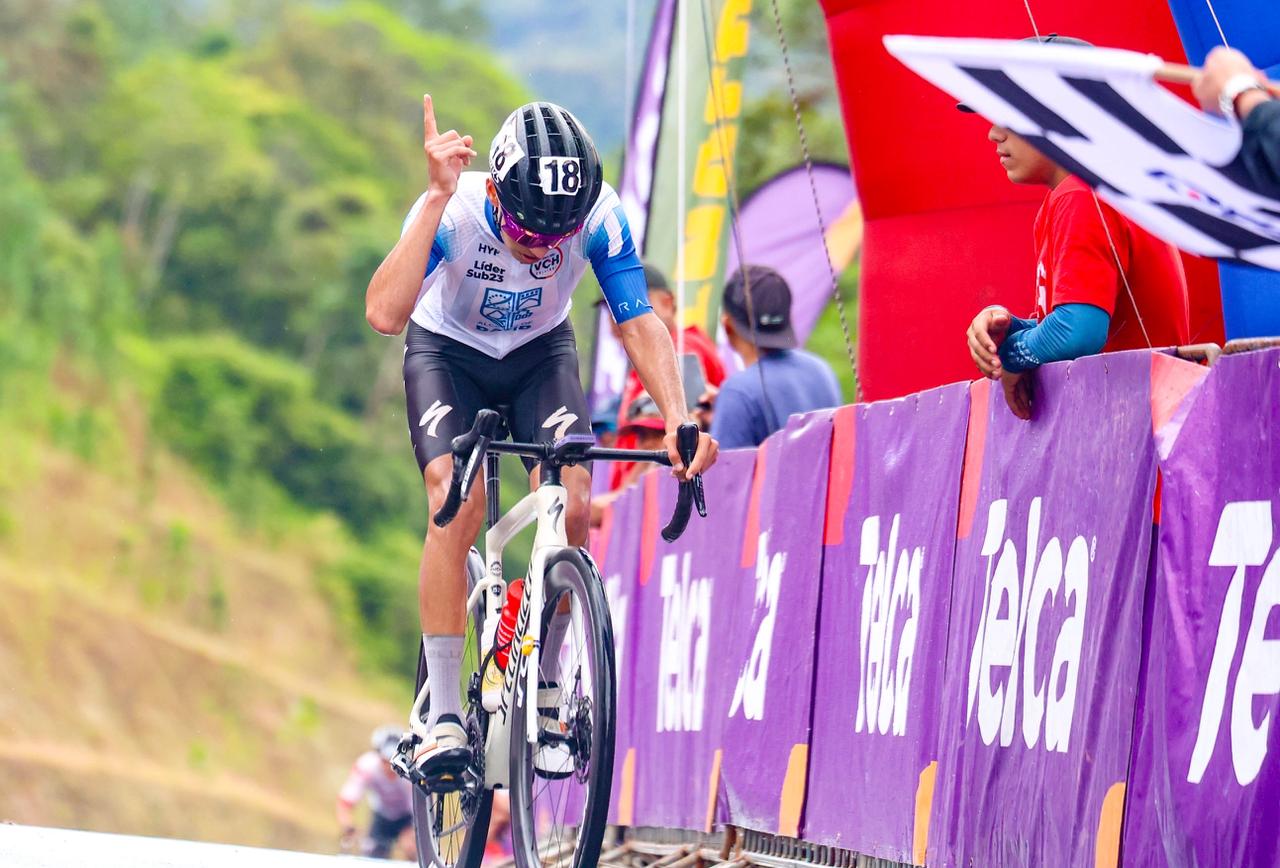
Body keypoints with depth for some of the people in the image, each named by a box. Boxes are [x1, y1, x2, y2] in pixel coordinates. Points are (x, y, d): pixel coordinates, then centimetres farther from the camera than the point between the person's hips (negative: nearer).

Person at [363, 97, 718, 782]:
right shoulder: (453, 211, -34)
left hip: (540, 353, 2)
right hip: (447, 351, -2)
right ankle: (442, 717, -19)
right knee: (458, 502, -26)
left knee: (571, 506, -21)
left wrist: (677, 417, -40)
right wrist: (438, 197, -53)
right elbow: (385, 314, -48)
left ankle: (544, 686, 1)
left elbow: (639, 324, -24)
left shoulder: (600, 217, -28)